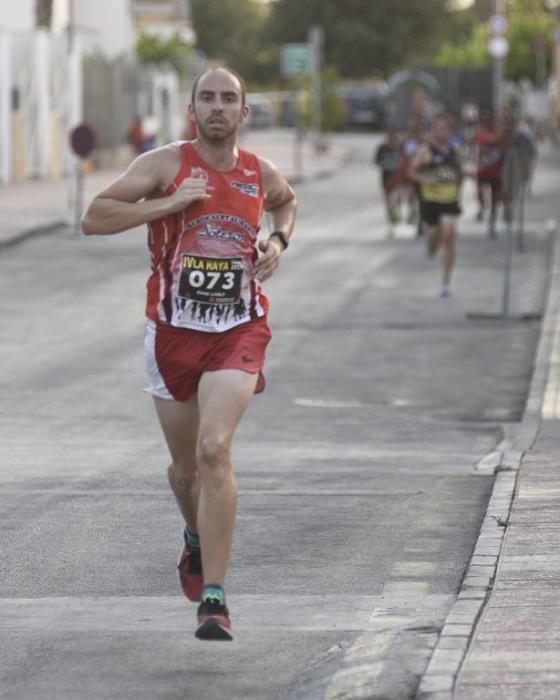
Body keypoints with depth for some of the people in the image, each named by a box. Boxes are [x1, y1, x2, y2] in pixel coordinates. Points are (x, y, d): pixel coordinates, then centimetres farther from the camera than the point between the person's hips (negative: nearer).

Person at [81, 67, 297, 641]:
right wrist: (170, 203, -19)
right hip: (173, 331, 1)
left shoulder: (260, 174, 5)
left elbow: (286, 201, 30)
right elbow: (93, 218, -12)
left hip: (237, 332, -1)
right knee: (186, 464, 15)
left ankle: (213, 598, -22)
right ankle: (197, 539, 51)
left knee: (214, 448, -21)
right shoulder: (166, 164, -4)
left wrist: (279, 239, 9)